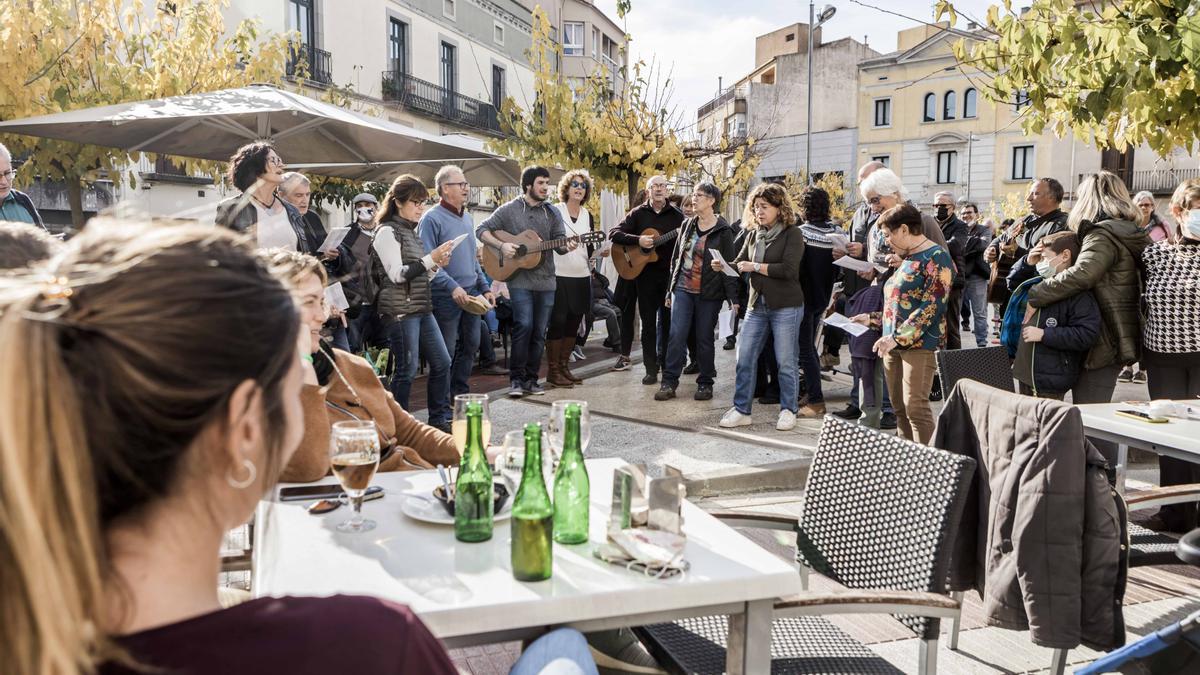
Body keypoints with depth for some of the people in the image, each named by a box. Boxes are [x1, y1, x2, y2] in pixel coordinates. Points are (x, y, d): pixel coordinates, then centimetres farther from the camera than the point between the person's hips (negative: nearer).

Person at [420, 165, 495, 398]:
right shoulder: (432, 218, -11)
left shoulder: (467, 218, 14)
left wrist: (484, 288, 15)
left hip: (471, 293, 8)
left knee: (470, 346, 14)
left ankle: (460, 393, 28)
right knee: (446, 353, 1)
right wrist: (452, 287, -26)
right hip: (446, 297, -8)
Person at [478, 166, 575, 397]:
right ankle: (516, 378, -3)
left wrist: (567, 246, -16)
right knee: (524, 326, -15)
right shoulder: (509, 210, 0)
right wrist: (501, 245, -13)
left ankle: (531, 379, 17)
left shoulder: (552, 213, 10)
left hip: (545, 281, 4)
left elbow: (559, 241, 6)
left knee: (539, 332, 6)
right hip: (520, 279, -4)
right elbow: (483, 230, 2)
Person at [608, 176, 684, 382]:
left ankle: (666, 363, 18)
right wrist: (638, 240, -16)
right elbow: (614, 234, -1)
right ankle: (651, 369, 6)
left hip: (670, 273, 1)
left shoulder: (677, 215, 6)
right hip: (645, 273, 0)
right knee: (648, 322, 2)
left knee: (668, 320, 6)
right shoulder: (638, 213, 5)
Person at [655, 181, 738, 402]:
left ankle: (705, 383, 18)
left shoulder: (723, 231, -6)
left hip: (709, 294, -4)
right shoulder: (687, 225, 10)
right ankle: (669, 382, 1)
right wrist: (671, 289, 14)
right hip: (683, 289, 4)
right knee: (676, 335, -4)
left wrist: (733, 298, -12)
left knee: (705, 338, 5)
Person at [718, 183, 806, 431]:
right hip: (757, 305, 6)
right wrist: (723, 265, -9)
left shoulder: (792, 234, -7)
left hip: (786, 307, -6)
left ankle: (788, 411, 16)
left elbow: (788, 269, -19)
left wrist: (755, 267, -17)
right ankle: (741, 410, 12)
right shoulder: (754, 235, 11)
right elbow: (740, 263, 12)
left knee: (786, 361, 2)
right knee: (744, 358, 3)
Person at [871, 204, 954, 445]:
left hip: (919, 344, -9)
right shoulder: (908, 258, 18)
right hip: (894, 343, 9)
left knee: (915, 406, -11)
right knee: (899, 406, 9)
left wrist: (897, 338, -20)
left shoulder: (936, 258, -10)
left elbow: (931, 307, -17)